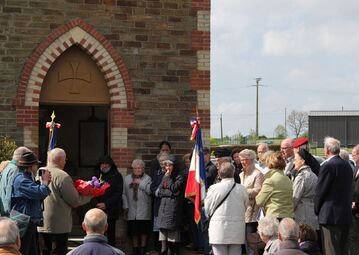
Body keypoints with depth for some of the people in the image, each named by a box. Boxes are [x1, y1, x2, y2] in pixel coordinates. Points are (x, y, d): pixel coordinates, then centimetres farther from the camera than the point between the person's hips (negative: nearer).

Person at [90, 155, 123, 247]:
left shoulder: (116, 176, 5)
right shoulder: (96, 176, 13)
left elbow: (118, 193, -2)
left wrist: (106, 204, -10)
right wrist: (96, 204, -9)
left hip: (111, 211, -2)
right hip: (97, 210, 2)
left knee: (110, 234, -1)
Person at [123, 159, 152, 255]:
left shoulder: (147, 178, 5)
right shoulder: (127, 179, 11)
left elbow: (149, 190, -11)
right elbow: (124, 194, 7)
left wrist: (140, 183, -10)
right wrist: (125, 206, 0)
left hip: (143, 210, -2)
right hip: (132, 210, 2)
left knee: (144, 230, 1)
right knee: (133, 231, 5)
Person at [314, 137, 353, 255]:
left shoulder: (327, 166, -14)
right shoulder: (347, 166, 12)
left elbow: (320, 191, -11)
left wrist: (316, 210, 3)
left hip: (331, 216, -8)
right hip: (346, 215, 8)